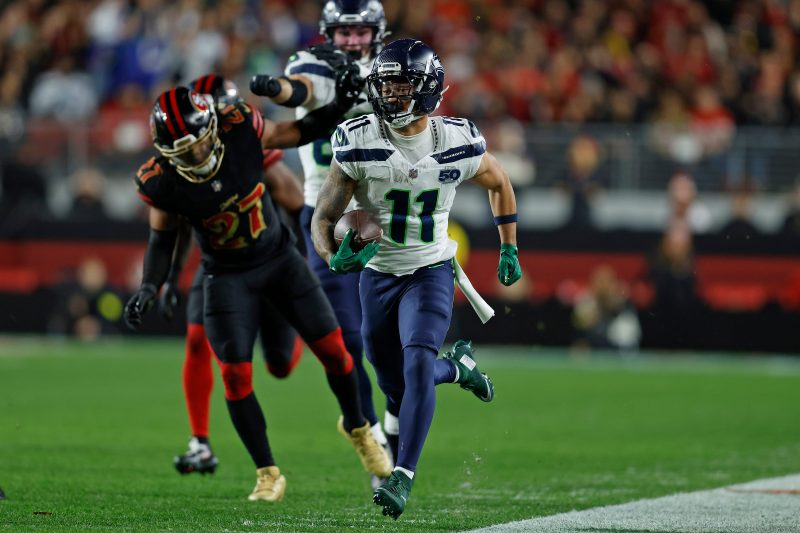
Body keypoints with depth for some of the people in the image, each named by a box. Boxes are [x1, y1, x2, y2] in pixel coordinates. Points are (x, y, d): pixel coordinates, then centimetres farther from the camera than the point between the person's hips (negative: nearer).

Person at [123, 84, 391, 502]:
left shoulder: (241, 129, -22)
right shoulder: (162, 182, -21)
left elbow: (293, 134, -2)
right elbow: (162, 239, -4)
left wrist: (340, 108, -9)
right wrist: (149, 287, -18)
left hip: (279, 257, 1)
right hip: (228, 276, -1)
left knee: (332, 348, 2)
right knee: (236, 374, -10)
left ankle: (356, 428, 30)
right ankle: (267, 474, 5)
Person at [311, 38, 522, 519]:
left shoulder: (460, 143, -11)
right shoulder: (358, 143, -15)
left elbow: (499, 183, 11)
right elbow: (324, 217, -14)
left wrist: (509, 248, 14)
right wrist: (335, 257, -34)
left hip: (431, 272, -2)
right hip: (378, 276, 2)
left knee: (417, 364, -25)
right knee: (398, 391, 12)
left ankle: (403, 478, -24)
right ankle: (458, 365, 45)